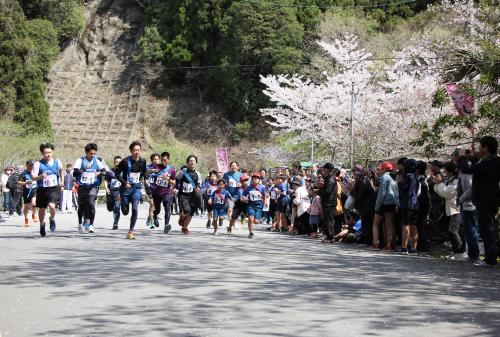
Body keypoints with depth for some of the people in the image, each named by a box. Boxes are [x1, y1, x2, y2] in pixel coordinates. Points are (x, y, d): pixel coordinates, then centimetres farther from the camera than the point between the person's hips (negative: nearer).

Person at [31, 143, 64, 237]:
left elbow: (61, 170, 20)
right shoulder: (38, 164, -9)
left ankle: (52, 219, 10)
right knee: (41, 209, 11)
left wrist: (61, 183, 20)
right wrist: (40, 176, -29)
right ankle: (42, 225, 38)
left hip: (54, 188, 0)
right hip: (42, 189, 0)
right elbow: (33, 177, -9)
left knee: (51, 205, -23)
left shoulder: (57, 162, -2)